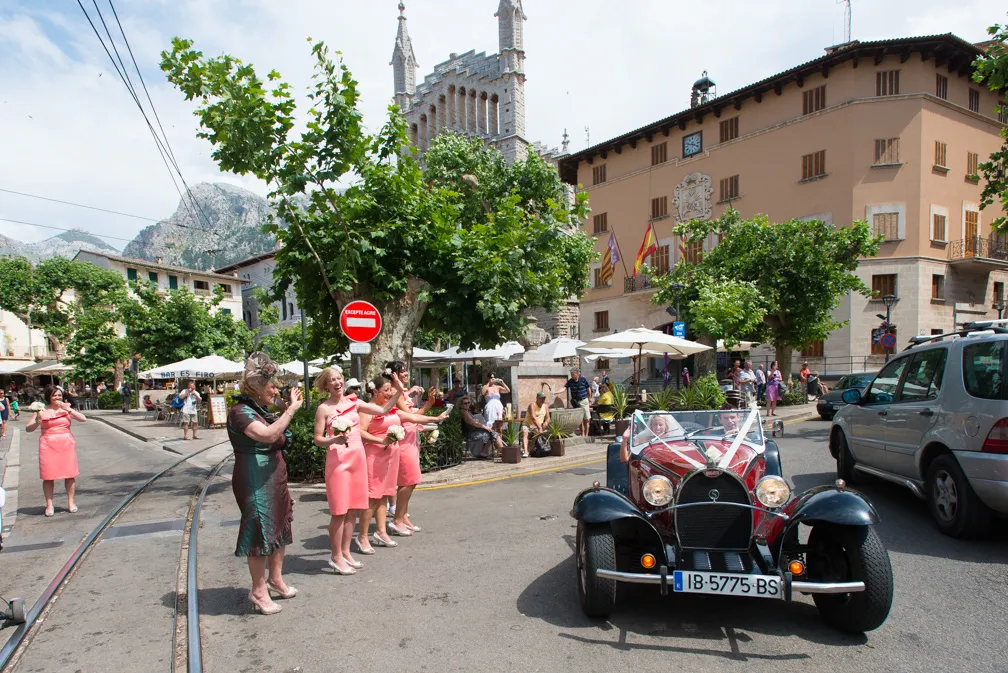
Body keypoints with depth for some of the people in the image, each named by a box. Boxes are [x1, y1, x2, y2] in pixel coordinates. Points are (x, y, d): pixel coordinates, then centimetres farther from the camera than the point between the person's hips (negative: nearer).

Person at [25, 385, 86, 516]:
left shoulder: (66, 408, 8)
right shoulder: (42, 410, 3)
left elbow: (83, 419, -3)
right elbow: (28, 429, 1)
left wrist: (68, 409, -10)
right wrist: (37, 422, -20)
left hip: (66, 444, 1)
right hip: (48, 445, -1)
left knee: (70, 474, 3)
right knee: (48, 476, 0)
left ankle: (71, 502, 14)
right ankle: (49, 505, 10)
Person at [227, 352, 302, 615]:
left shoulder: (260, 411, 13)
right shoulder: (241, 412, -16)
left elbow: (279, 438, 21)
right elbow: (269, 435, -32)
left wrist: (287, 409, 11)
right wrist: (292, 408, -27)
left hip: (274, 478, 10)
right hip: (255, 482, -10)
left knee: (279, 526, 17)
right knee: (261, 531, -3)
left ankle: (275, 578, 31)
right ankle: (259, 591, 9)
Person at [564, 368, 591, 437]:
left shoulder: (583, 379, -7)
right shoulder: (570, 381, -4)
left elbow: (588, 389, 4)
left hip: (584, 401, -1)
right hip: (576, 402, 1)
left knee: (586, 419, -1)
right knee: (580, 419, 3)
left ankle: (586, 434, 9)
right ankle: (582, 434, 14)